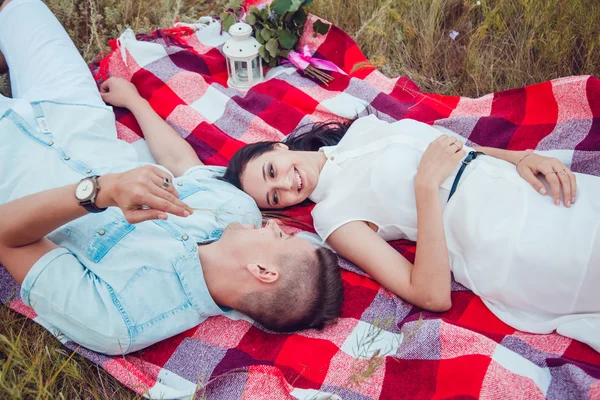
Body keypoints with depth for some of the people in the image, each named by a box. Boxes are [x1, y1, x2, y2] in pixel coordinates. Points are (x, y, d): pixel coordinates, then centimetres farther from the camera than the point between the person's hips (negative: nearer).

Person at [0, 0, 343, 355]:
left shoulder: (117, 317, -42)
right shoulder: (240, 208, -26)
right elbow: (180, 159, -7)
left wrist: (99, 191, -52)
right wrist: (134, 99, 10)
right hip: (87, 136, 5)